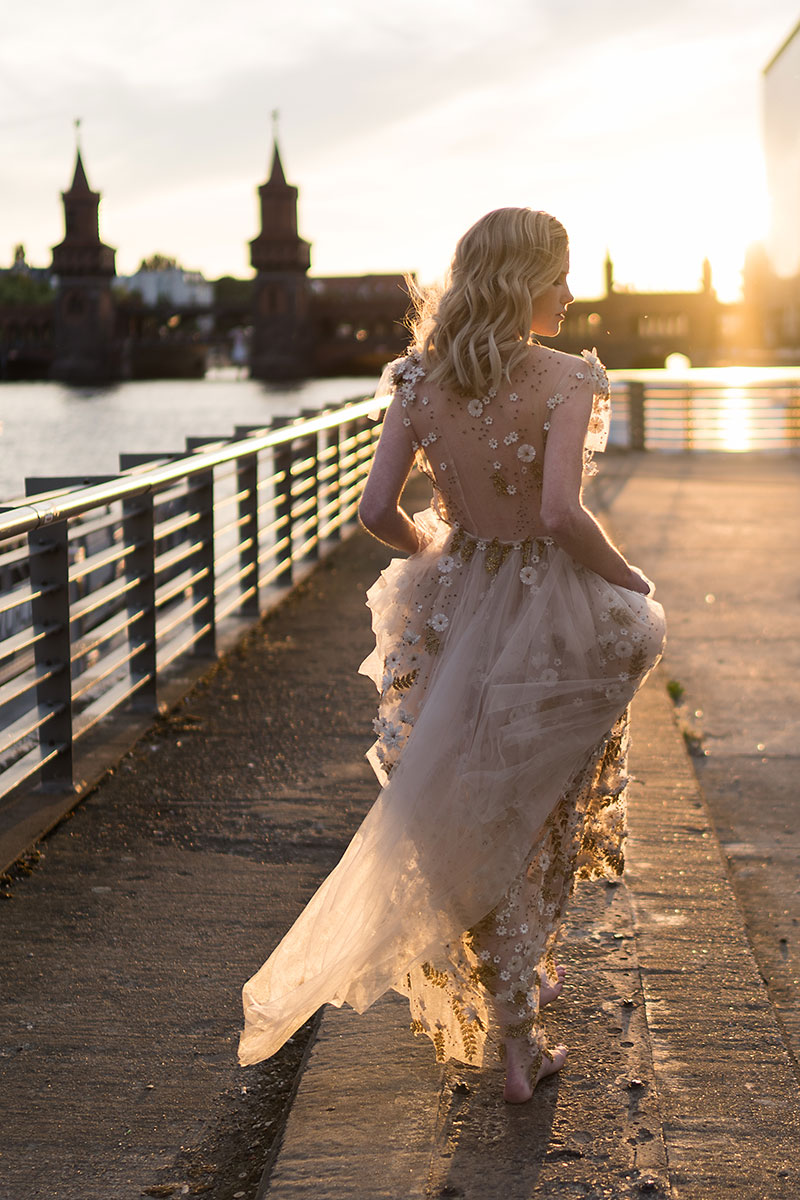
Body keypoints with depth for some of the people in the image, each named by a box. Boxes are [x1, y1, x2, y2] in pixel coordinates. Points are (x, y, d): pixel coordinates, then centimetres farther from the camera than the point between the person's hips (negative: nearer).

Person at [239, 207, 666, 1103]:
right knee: (546, 814, 21)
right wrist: (628, 580, -10)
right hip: (553, 612, -4)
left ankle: (512, 1037, 22)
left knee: (475, 821, 15)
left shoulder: (420, 381, -3)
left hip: (455, 609, 4)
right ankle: (529, 966, 35)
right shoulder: (565, 380, -16)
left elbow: (376, 511, -7)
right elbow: (562, 514, -27)